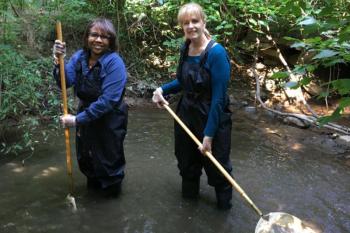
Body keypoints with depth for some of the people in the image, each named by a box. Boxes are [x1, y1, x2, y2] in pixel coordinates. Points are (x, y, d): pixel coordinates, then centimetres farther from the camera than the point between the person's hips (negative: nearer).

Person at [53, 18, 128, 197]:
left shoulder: (114, 63, -25)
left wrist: (77, 119, -27)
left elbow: (107, 101, -29)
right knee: (85, 156, 23)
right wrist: (59, 61, -29)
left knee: (108, 158, 13)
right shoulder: (79, 56, -6)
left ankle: (111, 187, 45)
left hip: (109, 119, -6)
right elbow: (66, 82, -13)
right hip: (85, 115, 6)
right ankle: (94, 183, 53)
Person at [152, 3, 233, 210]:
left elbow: (219, 97, -21)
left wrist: (209, 134, -21)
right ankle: (189, 195, 50)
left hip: (212, 119, -6)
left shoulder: (216, 52, -21)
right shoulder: (185, 49, -1)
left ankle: (224, 205, 37)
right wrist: (162, 90, -2)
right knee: (187, 162, 23)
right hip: (186, 115, 7)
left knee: (216, 166, 11)